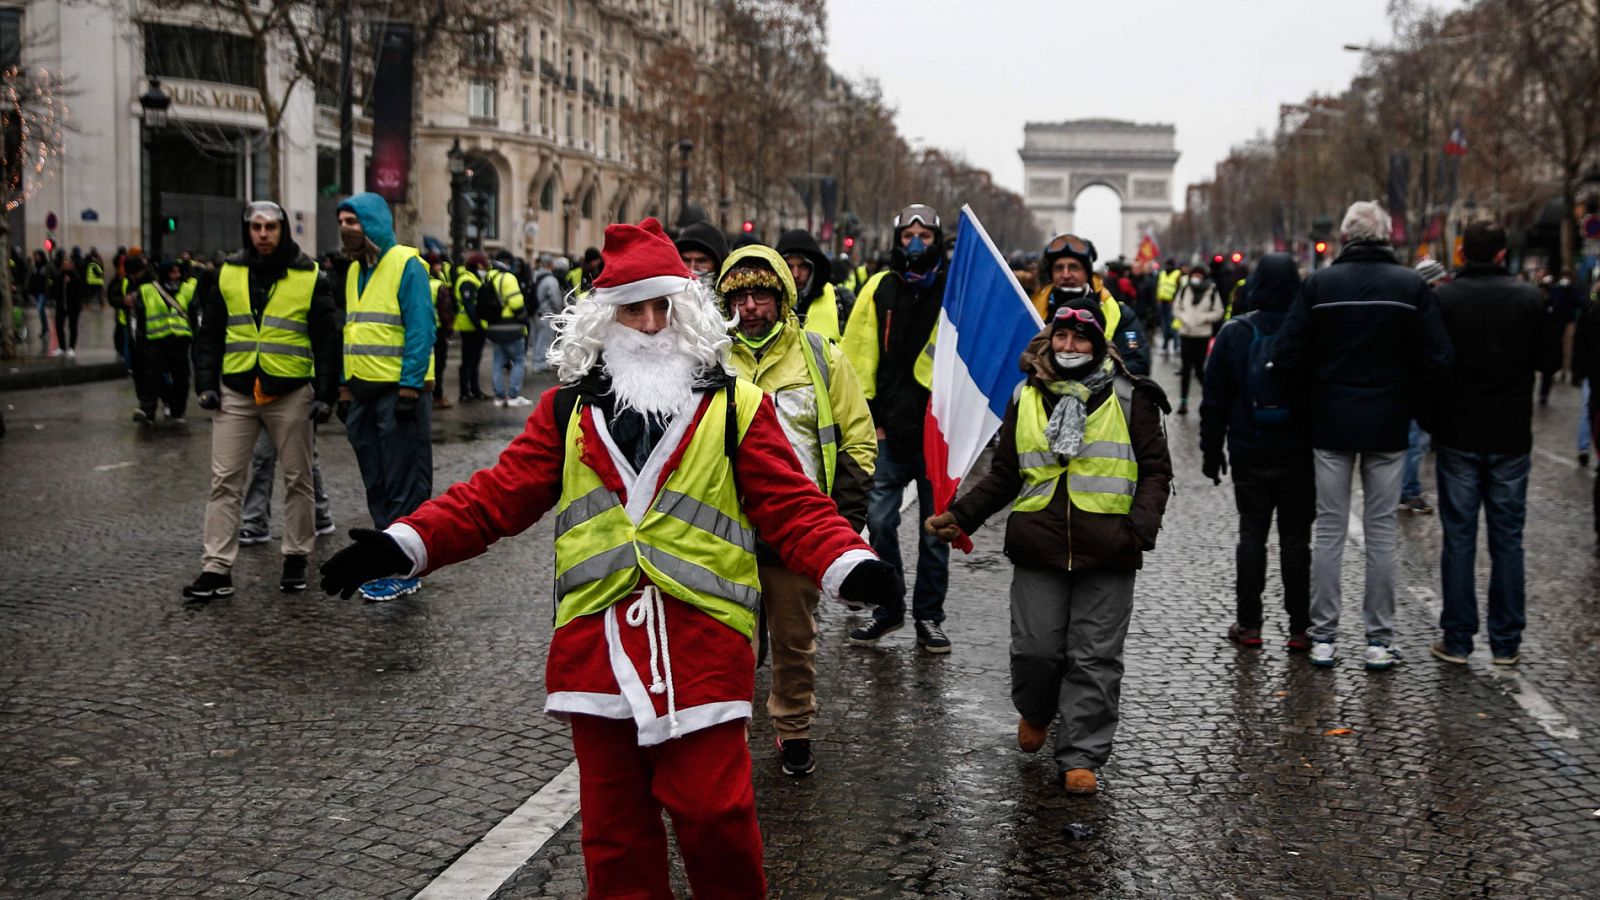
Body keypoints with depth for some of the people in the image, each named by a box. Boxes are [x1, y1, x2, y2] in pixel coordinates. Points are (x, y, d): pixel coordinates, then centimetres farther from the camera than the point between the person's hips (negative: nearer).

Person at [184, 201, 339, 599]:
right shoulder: (227, 275, 8)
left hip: (291, 393, -2)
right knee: (225, 481, 0)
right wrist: (206, 384, 3)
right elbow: (208, 335, 12)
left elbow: (327, 341, 0)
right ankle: (216, 567, 2)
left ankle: (296, 558, 20)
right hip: (236, 392, 2)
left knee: (297, 479, 7)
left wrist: (325, 394, -6)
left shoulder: (310, 278, 0)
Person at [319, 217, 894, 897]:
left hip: (702, 646, -3)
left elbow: (792, 505, -1)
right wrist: (403, 545, -5)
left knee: (711, 811, -3)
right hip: (596, 645, 3)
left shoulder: (736, 407, 5)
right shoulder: (568, 410, 12)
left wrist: (848, 564, -20)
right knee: (614, 821, 11)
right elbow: (498, 495, 7)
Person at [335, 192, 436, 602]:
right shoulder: (354, 271, 15)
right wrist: (344, 388, 15)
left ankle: (405, 571, 2)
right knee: (376, 485, 12)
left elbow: (420, 331, -14)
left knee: (404, 485, -3)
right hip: (362, 393, 8)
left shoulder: (406, 265, -9)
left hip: (398, 392, -8)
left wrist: (410, 388, -18)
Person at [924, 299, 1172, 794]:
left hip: (1106, 551, -1)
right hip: (1038, 548, 2)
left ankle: (1081, 756, 12)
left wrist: (1141, 526, -12)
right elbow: (1004, 474, 16)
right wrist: (959, 515, 4)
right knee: (1035, 648, 0)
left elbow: (1155, 470, 5)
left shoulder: (1129, 398, 4)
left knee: (1094, 658, 1)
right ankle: (1035, 711, 33)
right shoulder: (1026, 397, 11)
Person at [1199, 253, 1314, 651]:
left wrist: (1212, 450, 9)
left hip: (1250, 454, 1)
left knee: (1251, 534, 9)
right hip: (1298, 454, -1)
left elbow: (1214, 400, 1)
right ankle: (1299, 628, 7)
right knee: (1296, 537, 4)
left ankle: (1248, 623, 11)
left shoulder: (1234, 333, -2)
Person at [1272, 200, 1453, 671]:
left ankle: (1323, 637, 10)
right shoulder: (1412, 285, -3)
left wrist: (1314, 401, 5)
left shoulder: (1319, 283, -5)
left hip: (1331, 425, 0)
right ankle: (1379, 640, 10)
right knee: (1381, 531, 7)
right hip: (1388, 426, 0)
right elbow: (1436, 359, -7)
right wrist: (1411, 405, 7)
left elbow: (1288, 357, -9)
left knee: (1329, 530, 7)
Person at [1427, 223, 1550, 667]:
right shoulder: (1529, 300, -3)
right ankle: (1506, 642, 12)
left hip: (1458, 435, -1)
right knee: (1507, 538, 8)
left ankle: (1457, 639, 8)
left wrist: (1429, 420, 9)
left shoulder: (1441, 299, -6)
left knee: (1458, 537, 5)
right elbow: (1550, 359, 2)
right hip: (1511, 438, 1)